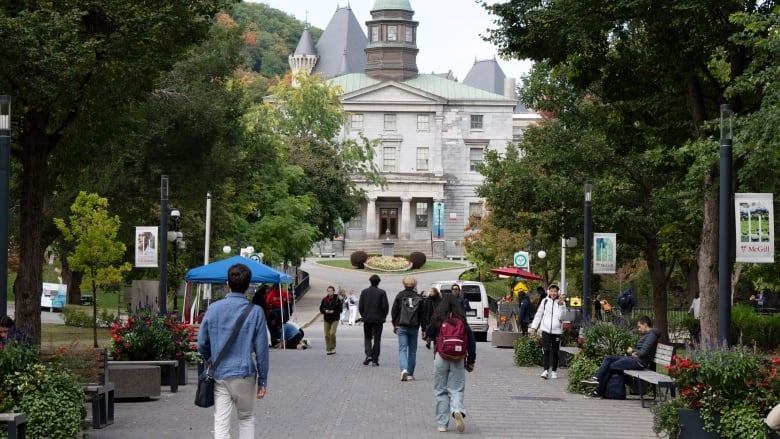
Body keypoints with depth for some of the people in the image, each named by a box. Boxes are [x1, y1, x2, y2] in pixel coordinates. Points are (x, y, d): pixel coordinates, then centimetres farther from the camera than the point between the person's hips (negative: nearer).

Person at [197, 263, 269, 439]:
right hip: (244, 374, -1)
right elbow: (261, 349, -6)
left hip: (219, 375, 1)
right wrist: (263, 380, 3)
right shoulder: (255, 312, -7)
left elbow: (202, 344, 3)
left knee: (221, 423, 3)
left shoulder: (214, 309, -1)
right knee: (246, 419, 16)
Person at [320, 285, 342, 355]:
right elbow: (321, 309, 8)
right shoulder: (324, 299, 2)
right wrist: (325, 311, -12)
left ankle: (333, 348, 3)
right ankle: (328, 349, 12)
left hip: (335, 319, -3)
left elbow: (340, 309, -4)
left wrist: (333, 311, -17)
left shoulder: (337, 299, -5)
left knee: (332, 333, -16)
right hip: (326, 319, 3)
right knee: (327, 335, 2)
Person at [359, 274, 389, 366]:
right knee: (377, 339, 6)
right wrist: (383, 317, 6)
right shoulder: (382, 292, -6)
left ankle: (368, 355, -8)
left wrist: (363, 316, 12)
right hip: (378, 319, -1)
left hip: (367, 319, 1)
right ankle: (375, 359, 4)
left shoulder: (364, 292, 1)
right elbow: (385, 306, -8)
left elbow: (360, 306, 0)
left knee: (367, 338, 13)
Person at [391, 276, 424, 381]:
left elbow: (394, 311, 2)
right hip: (414, 327, 1)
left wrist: (394, 325, 12)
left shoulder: (400, 296, -1)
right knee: (412, 350, 10)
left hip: (402, 326, -1)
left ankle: (404, 369, -26)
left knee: (402, 349, -4)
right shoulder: (418, 298, 2)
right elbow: (422, 314, 3)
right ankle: (410, 374, 11)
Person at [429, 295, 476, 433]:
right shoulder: (462, 321, 1)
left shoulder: (437, 320, -2)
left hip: (440, 358, 0)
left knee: (441, 391, 9)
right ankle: (457, 410, -27)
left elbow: (431, 335, 11)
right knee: (456, 390, 5)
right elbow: (471, 340, 2)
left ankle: (442, 424, 7)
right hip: (458, 359, 1)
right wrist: (471, 360, 10)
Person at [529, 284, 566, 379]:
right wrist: (534, 326, 9)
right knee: (546, 350, -10)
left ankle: (554, 371, 15)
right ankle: (545, 370, -13)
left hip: (557, 330, 0)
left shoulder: (561, 303, 2)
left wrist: (560, 305, -17)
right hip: (546, 329, 0)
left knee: (555, 352, 6)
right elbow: (539, 314, 12)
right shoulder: (545, 301, 5)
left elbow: (560, 316, -8)